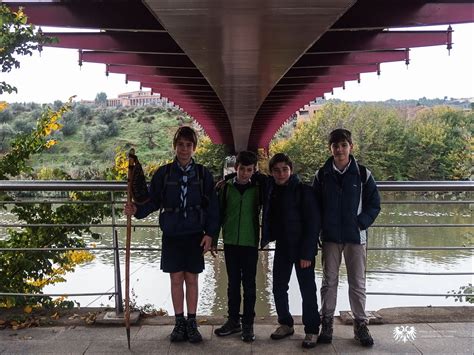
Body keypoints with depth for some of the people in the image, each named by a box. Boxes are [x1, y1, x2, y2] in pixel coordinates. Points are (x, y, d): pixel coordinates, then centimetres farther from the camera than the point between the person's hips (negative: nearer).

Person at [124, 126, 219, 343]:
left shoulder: (203, 174, -1)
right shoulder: (163, 173, -1)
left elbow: (212, 206, 0)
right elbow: (153, 201, 2)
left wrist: (210, 234, -4)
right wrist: (137, 210, -17)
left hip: (195, 235, 0)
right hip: (172, 235, 0)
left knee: (191, 279, 8)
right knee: (176, 279, 8)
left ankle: (192, 323, 20)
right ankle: (179, 323, 21)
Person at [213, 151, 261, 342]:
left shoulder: (258, 188, -2)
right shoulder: (227, 187, 2)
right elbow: (220, 214, 6)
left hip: (250, 243, -1)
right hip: (230, 242, 2)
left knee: (249, 284, 4)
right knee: (233, 283, 11)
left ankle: (248, 324, 14)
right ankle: (233, 321, 23)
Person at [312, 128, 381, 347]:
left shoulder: (362, 174, -3)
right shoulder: (322, 175, 1)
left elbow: (374, 204, 2)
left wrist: (361, 223, -10)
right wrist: (320, 227, -3)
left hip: (356, 236, -1)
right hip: (330, 237, 1)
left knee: (357, 282, 7)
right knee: (329, 280, 8)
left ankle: (360, 324, 20)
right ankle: (327, 323, 19)